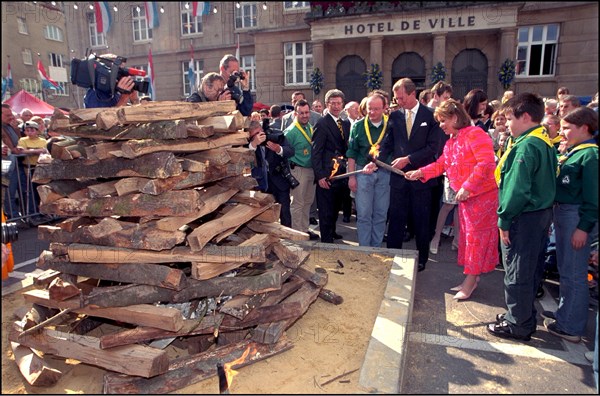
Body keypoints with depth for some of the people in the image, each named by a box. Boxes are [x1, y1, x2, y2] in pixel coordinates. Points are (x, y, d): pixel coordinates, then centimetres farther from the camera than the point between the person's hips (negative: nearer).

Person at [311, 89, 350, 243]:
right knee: (326, 211, 2)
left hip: (342, 174, 7)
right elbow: (316, 152, -13)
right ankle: (327, 240, 14)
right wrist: (320, 175, -19)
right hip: (327, 175, -7)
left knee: (336, 207, 19)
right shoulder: (322, 124, -10)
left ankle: (332, 232, 37)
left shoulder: (346, 124, 12)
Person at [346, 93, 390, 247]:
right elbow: (352, 153, 2)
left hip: (384, 173, 1)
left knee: (381, 214, 9)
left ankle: (376, 248, 22)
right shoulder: (358, 126, 0)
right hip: (363, 172, -1)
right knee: (363, 214, 1)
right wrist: (351, 176, -2)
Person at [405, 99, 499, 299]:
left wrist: (467, 187, -28)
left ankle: (470, 280, 9)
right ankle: (472, 278, 26)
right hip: (464, 197, 9)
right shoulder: (451, 141, 12)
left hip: (482, 195, -9)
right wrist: (420, 172, -3)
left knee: (476, 236, -1)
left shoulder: (475, 134, -16)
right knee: (467, 235, 14)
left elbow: (487, 163, -25)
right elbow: (441, 164, 11)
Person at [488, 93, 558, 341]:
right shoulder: (545, 143, 11)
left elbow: (517, 188, -24)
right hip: (542, 214, 10)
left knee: (517, 274, 3)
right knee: (530, 270, 19)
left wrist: (504, 219, -16)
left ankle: (518, 325, 16)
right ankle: (525, 317, 34)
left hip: (524, 218, -10)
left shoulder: (526, 146, -20)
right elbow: (544, 183, 15)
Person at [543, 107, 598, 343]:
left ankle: (571, 327, 10)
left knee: (573, 274, -1)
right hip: (562, 213, 10)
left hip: (578, 217, -10)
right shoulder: (572, 152, 14)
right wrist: (555, 216, 14)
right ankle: (565, 312, 35)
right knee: (564, 269, 20)